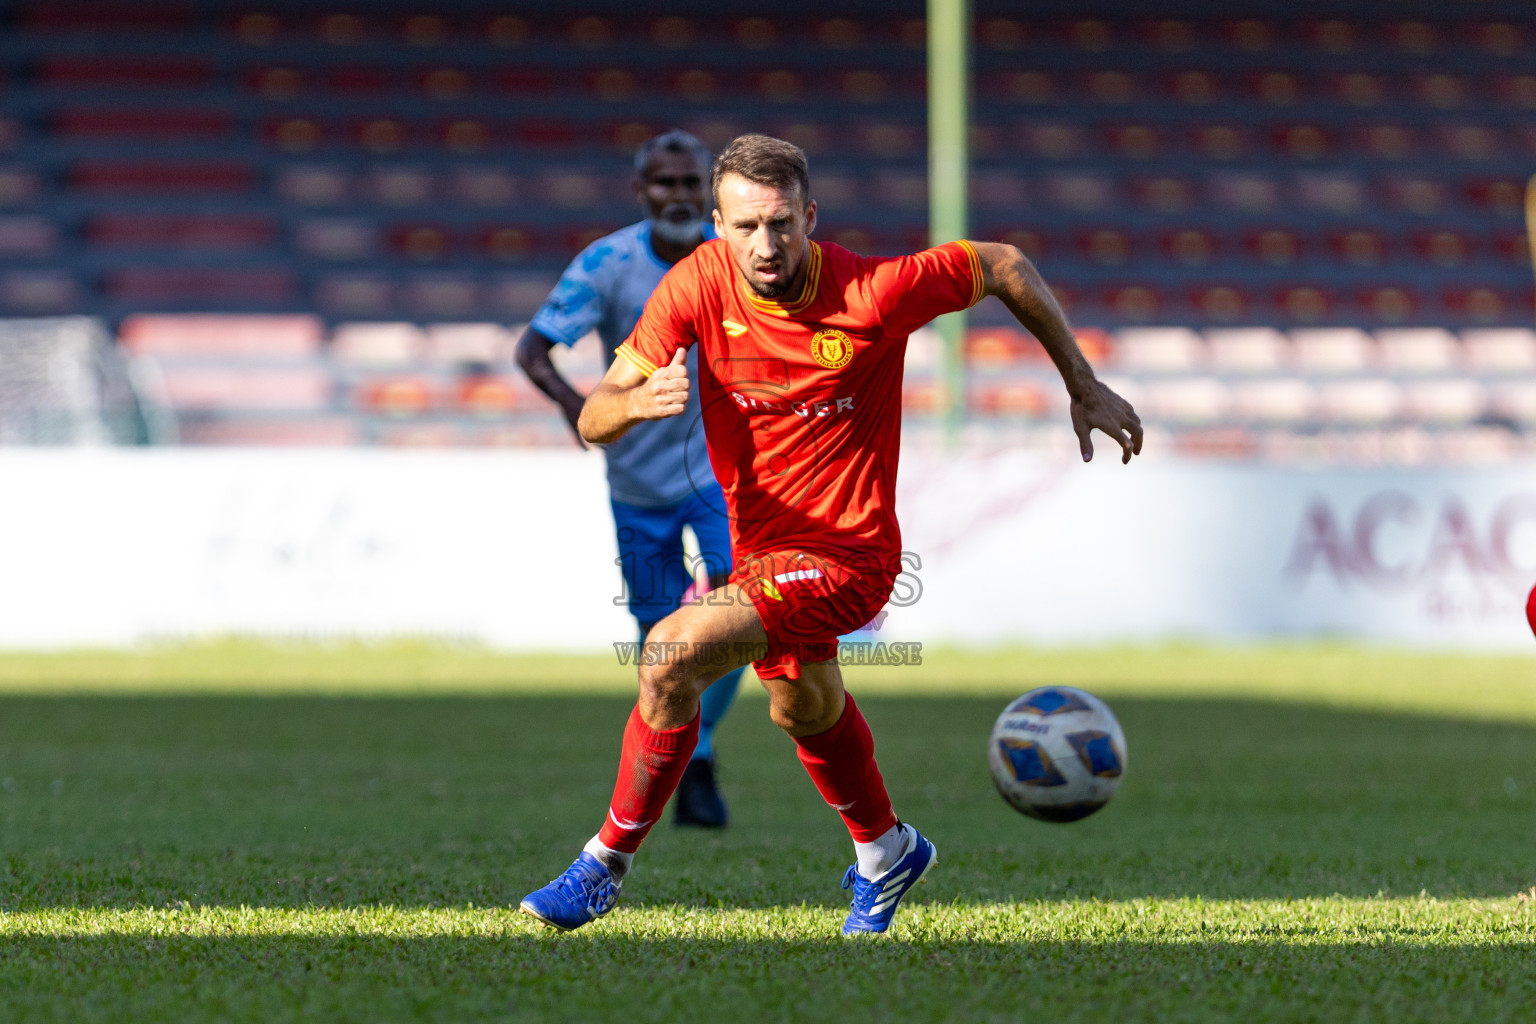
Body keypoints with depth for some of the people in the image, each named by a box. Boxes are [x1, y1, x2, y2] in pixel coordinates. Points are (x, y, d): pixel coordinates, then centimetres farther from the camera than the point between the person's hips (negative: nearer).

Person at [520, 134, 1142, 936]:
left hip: (846, 553, -6)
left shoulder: (871, 295, -25)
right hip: (759, 543, 6)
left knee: (674, 651, -25)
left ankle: (607, 861, -9)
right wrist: (639, 401, -40)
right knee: (803, 706, 30)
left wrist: (1084, 388, -1)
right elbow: (592, 421, -16)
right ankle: (886, 853, 60)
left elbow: (1003, 266, -7)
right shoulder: (698, 285, -15)